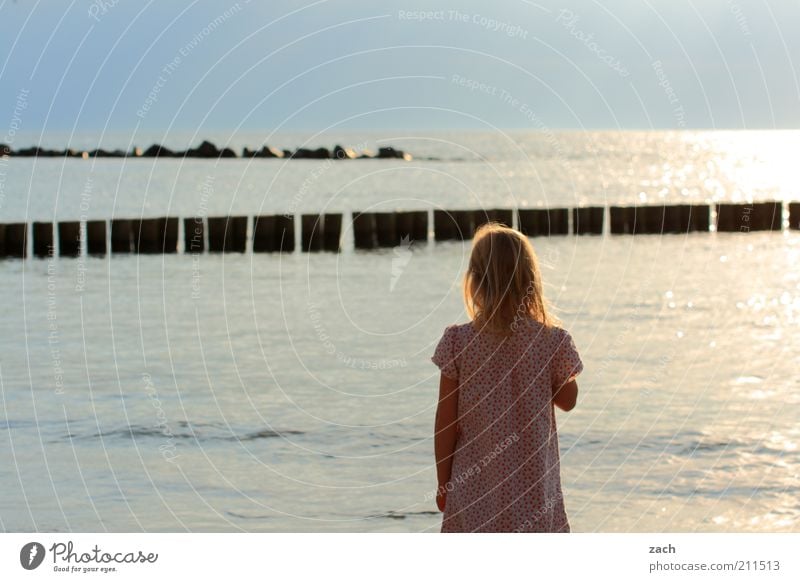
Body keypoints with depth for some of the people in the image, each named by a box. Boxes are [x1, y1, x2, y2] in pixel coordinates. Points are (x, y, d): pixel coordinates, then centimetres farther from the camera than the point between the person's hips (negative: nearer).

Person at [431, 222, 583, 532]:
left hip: (474, 488, 0)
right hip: (533, 485, 0)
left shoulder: (458, 341, -8)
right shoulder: (552, 340, -8)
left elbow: (446, 422, -4)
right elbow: (568, 399, 10)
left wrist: (444, 482, 8)